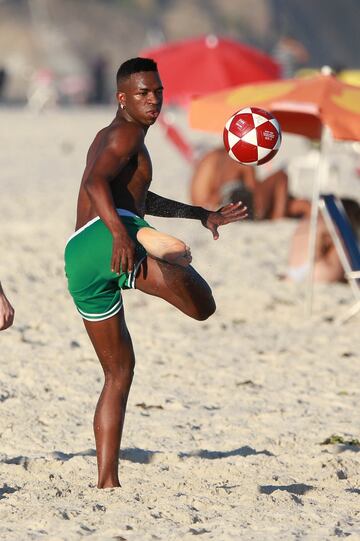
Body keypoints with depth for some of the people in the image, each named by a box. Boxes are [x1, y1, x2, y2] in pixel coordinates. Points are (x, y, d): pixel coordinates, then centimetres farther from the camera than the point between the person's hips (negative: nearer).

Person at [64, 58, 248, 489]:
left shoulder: (107, 138, 36)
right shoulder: (126, 133, 6)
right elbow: (96, 183, -13)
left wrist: (202, 215, 54)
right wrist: (121, 233, -29)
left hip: (78, 260, 9)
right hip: (108, 235, -9)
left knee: (118, 372, 17)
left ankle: (106, 482, 12)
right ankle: (147, 243, -54)